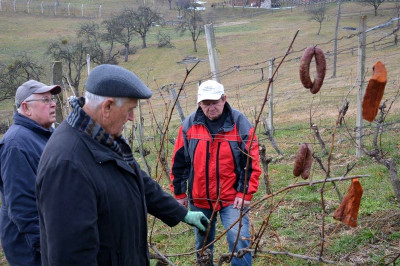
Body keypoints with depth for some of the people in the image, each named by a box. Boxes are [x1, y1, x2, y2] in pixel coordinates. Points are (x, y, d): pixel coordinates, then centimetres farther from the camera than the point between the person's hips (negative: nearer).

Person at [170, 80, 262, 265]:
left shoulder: (240, 123, -9)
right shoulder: (189, 124, -2)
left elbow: (251, 162, -8)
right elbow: (179, 162, 5)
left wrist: (245, 193, -13)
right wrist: (179, 193, 6)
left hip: (232, 198, -3)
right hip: (199, 199, 3)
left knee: (239, 241, -13)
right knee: (203, 244, 18)